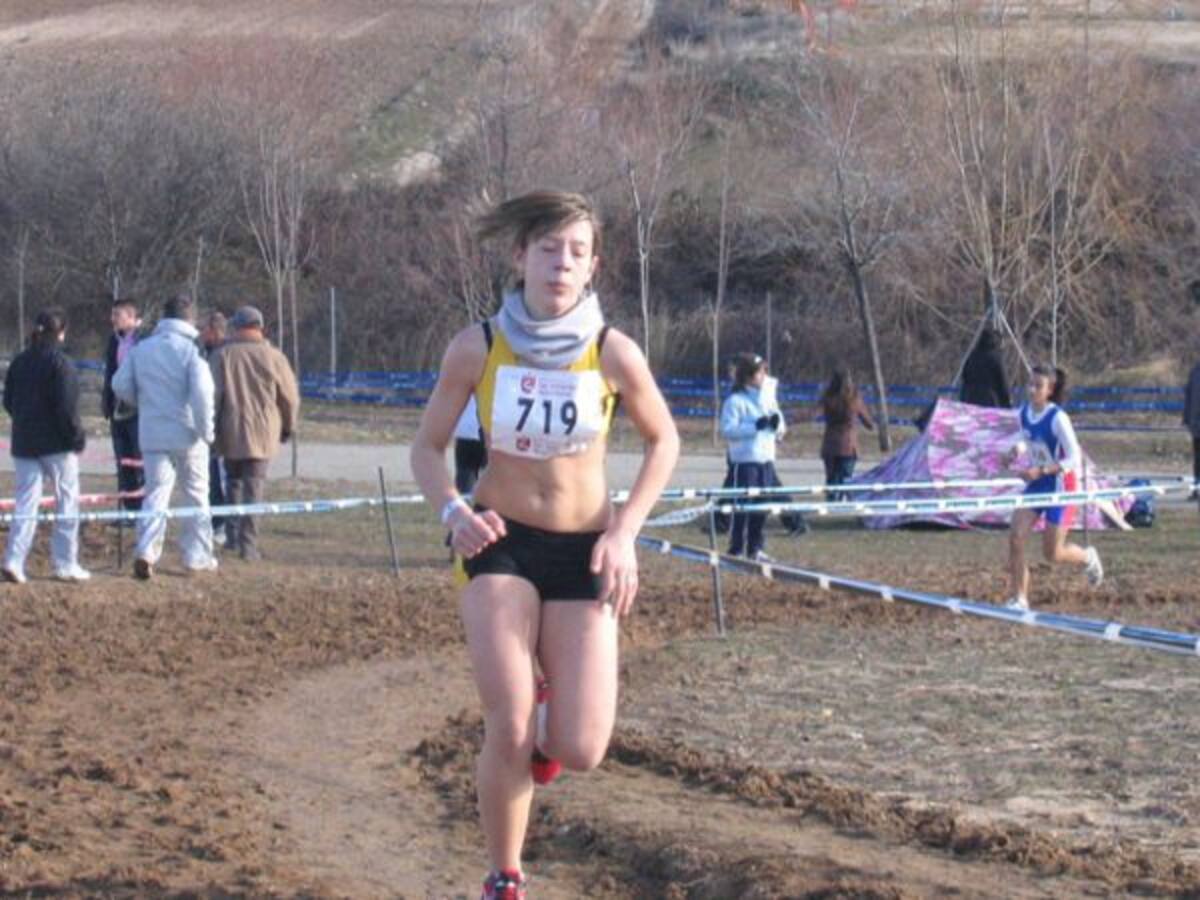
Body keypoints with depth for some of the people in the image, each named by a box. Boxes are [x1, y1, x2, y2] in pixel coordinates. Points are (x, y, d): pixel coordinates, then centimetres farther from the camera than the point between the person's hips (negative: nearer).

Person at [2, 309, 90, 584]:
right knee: (67, 502, 7)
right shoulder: (60, 363, -13)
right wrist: (76, 437, -7)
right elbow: (67, 407, -16)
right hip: (57, 444, -5)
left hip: (24, 444, 5)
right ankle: (66, 564, 8)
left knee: (26, 502, 7)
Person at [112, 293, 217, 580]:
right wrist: (206, 430, -11)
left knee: (156, 494, 2)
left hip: (152, 434, 3)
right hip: (187, 434, -3)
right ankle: (197, 555, 17)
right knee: (196, 495, 12)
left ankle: (146, 551, -18)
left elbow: (121, 384, 4)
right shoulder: (191, 349, -9)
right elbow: (201, 390, -19)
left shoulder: (141, 349, 4)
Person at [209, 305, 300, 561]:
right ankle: (248, 544, -6)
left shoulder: (222, 356, -1)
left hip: (230, 434, 1)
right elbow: (290, 397, 3)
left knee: (234, 483, 19)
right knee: (254, 488, -1)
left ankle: (234, 533, 12)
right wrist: (288, 426, 18)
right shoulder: (273, 358, -2)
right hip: (261, 434, -1)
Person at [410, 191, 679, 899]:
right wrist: (454, 511, -17)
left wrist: (625, 532, -5)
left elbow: (664, 442, 5)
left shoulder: (613, 353, -11)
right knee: (509, 730, -15)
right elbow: (428, 447, 2)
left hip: (584, 549, 1)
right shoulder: (478, 348, -10)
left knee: (580, 751, -7)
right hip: (501, 543, -1)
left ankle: (547, 712, 31)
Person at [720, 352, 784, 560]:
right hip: (745, 459, -7)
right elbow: (727, 429, -17)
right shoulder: (735, 400, -7)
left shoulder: (768, 399, 14)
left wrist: (777, 424, -5)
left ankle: (755, 548, 17)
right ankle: (736, 549, -2)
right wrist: (756, 426, -21)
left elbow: (781, 429, 19)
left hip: (766, 459, 7)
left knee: (761, 506, 8)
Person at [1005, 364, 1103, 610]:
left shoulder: (1058, 418, -23)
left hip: (1060, 486, -6)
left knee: (1052, 554, 2)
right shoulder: (1023, 412, -3)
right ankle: (1018, 598, 0)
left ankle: (1088, 558, 35)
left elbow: (1074, 459, -21)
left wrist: (1040, 471, -31)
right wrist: (1018, 451, -5)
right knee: (1015, 538, -9)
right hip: (1035, 484, 6)